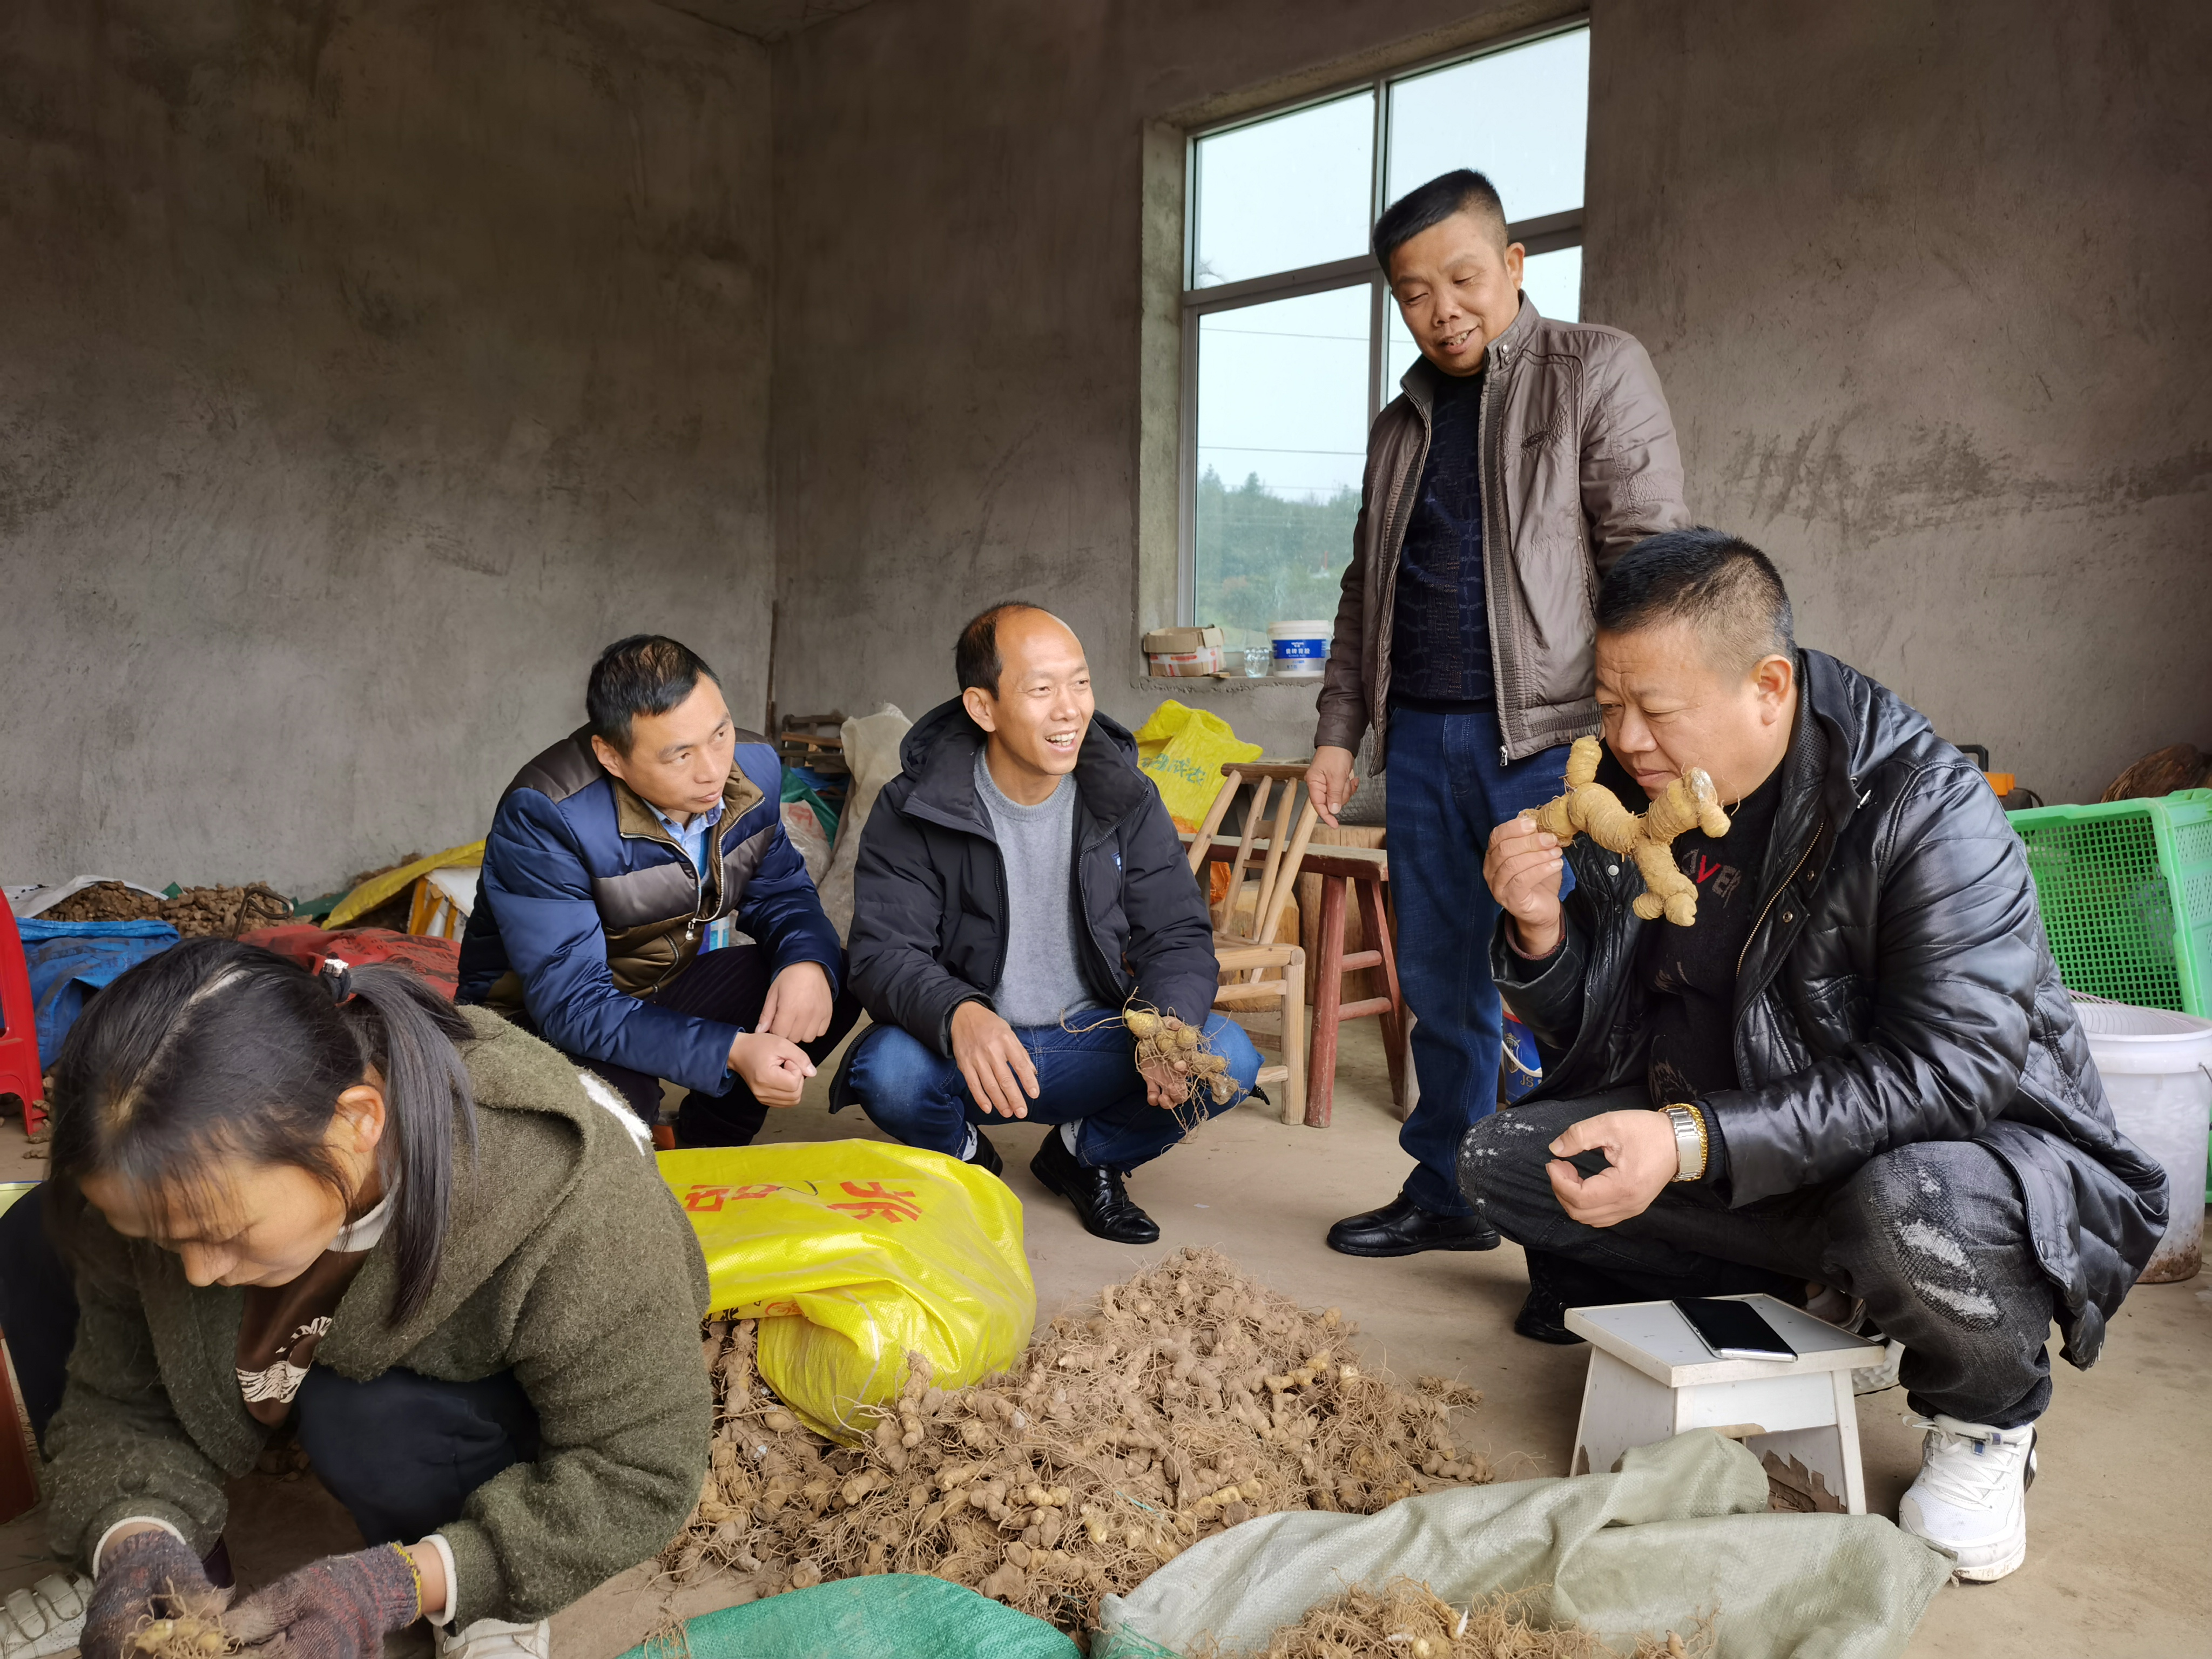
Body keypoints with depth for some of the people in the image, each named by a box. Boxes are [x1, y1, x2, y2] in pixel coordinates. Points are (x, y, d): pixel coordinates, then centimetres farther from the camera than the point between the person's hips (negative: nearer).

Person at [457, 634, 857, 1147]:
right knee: (613, 1102, -38)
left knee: (835, 981, -14)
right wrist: (731, 1052, -44)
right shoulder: (542, 816, -30)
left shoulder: (753, 765, -12)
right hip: (541, 1021, -6)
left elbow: (780, 890, 4)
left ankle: (708, 1146, 6)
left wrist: (809, 962, -22)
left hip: (667, 991, 6)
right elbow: (572, 1005, -33)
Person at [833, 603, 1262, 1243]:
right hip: (964, 1048, -2)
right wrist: (958, 1015, -41)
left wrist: (1169, 1024, -28)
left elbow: (1179, 937, -5)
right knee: (887, 1068, -34)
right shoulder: (914, 809, -11)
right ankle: (962, 1159, 5)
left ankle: (1085, 1155, 9)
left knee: (1229, 1057, -22)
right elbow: (884, 951, -17)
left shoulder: (1126, 799, -4)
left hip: (1091, 1041, 2)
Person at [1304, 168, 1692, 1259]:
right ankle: (1446, 1194, 23)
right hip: (1420, 735, 6)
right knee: (1441, 982, 10)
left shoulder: (1597, 371, 2)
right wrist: (1338, 728, 15)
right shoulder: (1401, 425, 20)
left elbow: (1651, 556, -7)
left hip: (1545, 735, -6)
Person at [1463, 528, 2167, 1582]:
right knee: (1501, 1160, -5)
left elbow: (1952, 1071, -31)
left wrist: (1695, 1141, -37)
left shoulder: (1927, 809, -23)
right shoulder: (1633, 794, -5)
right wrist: (1541, 934, -23)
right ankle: (1814, 1297, 6)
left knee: (1902, 1213, -40)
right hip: (1740, 1146, 6)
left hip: (1973, 1147, -6)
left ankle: (1987, 1423, -2)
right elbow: (1607, 1037, -1)